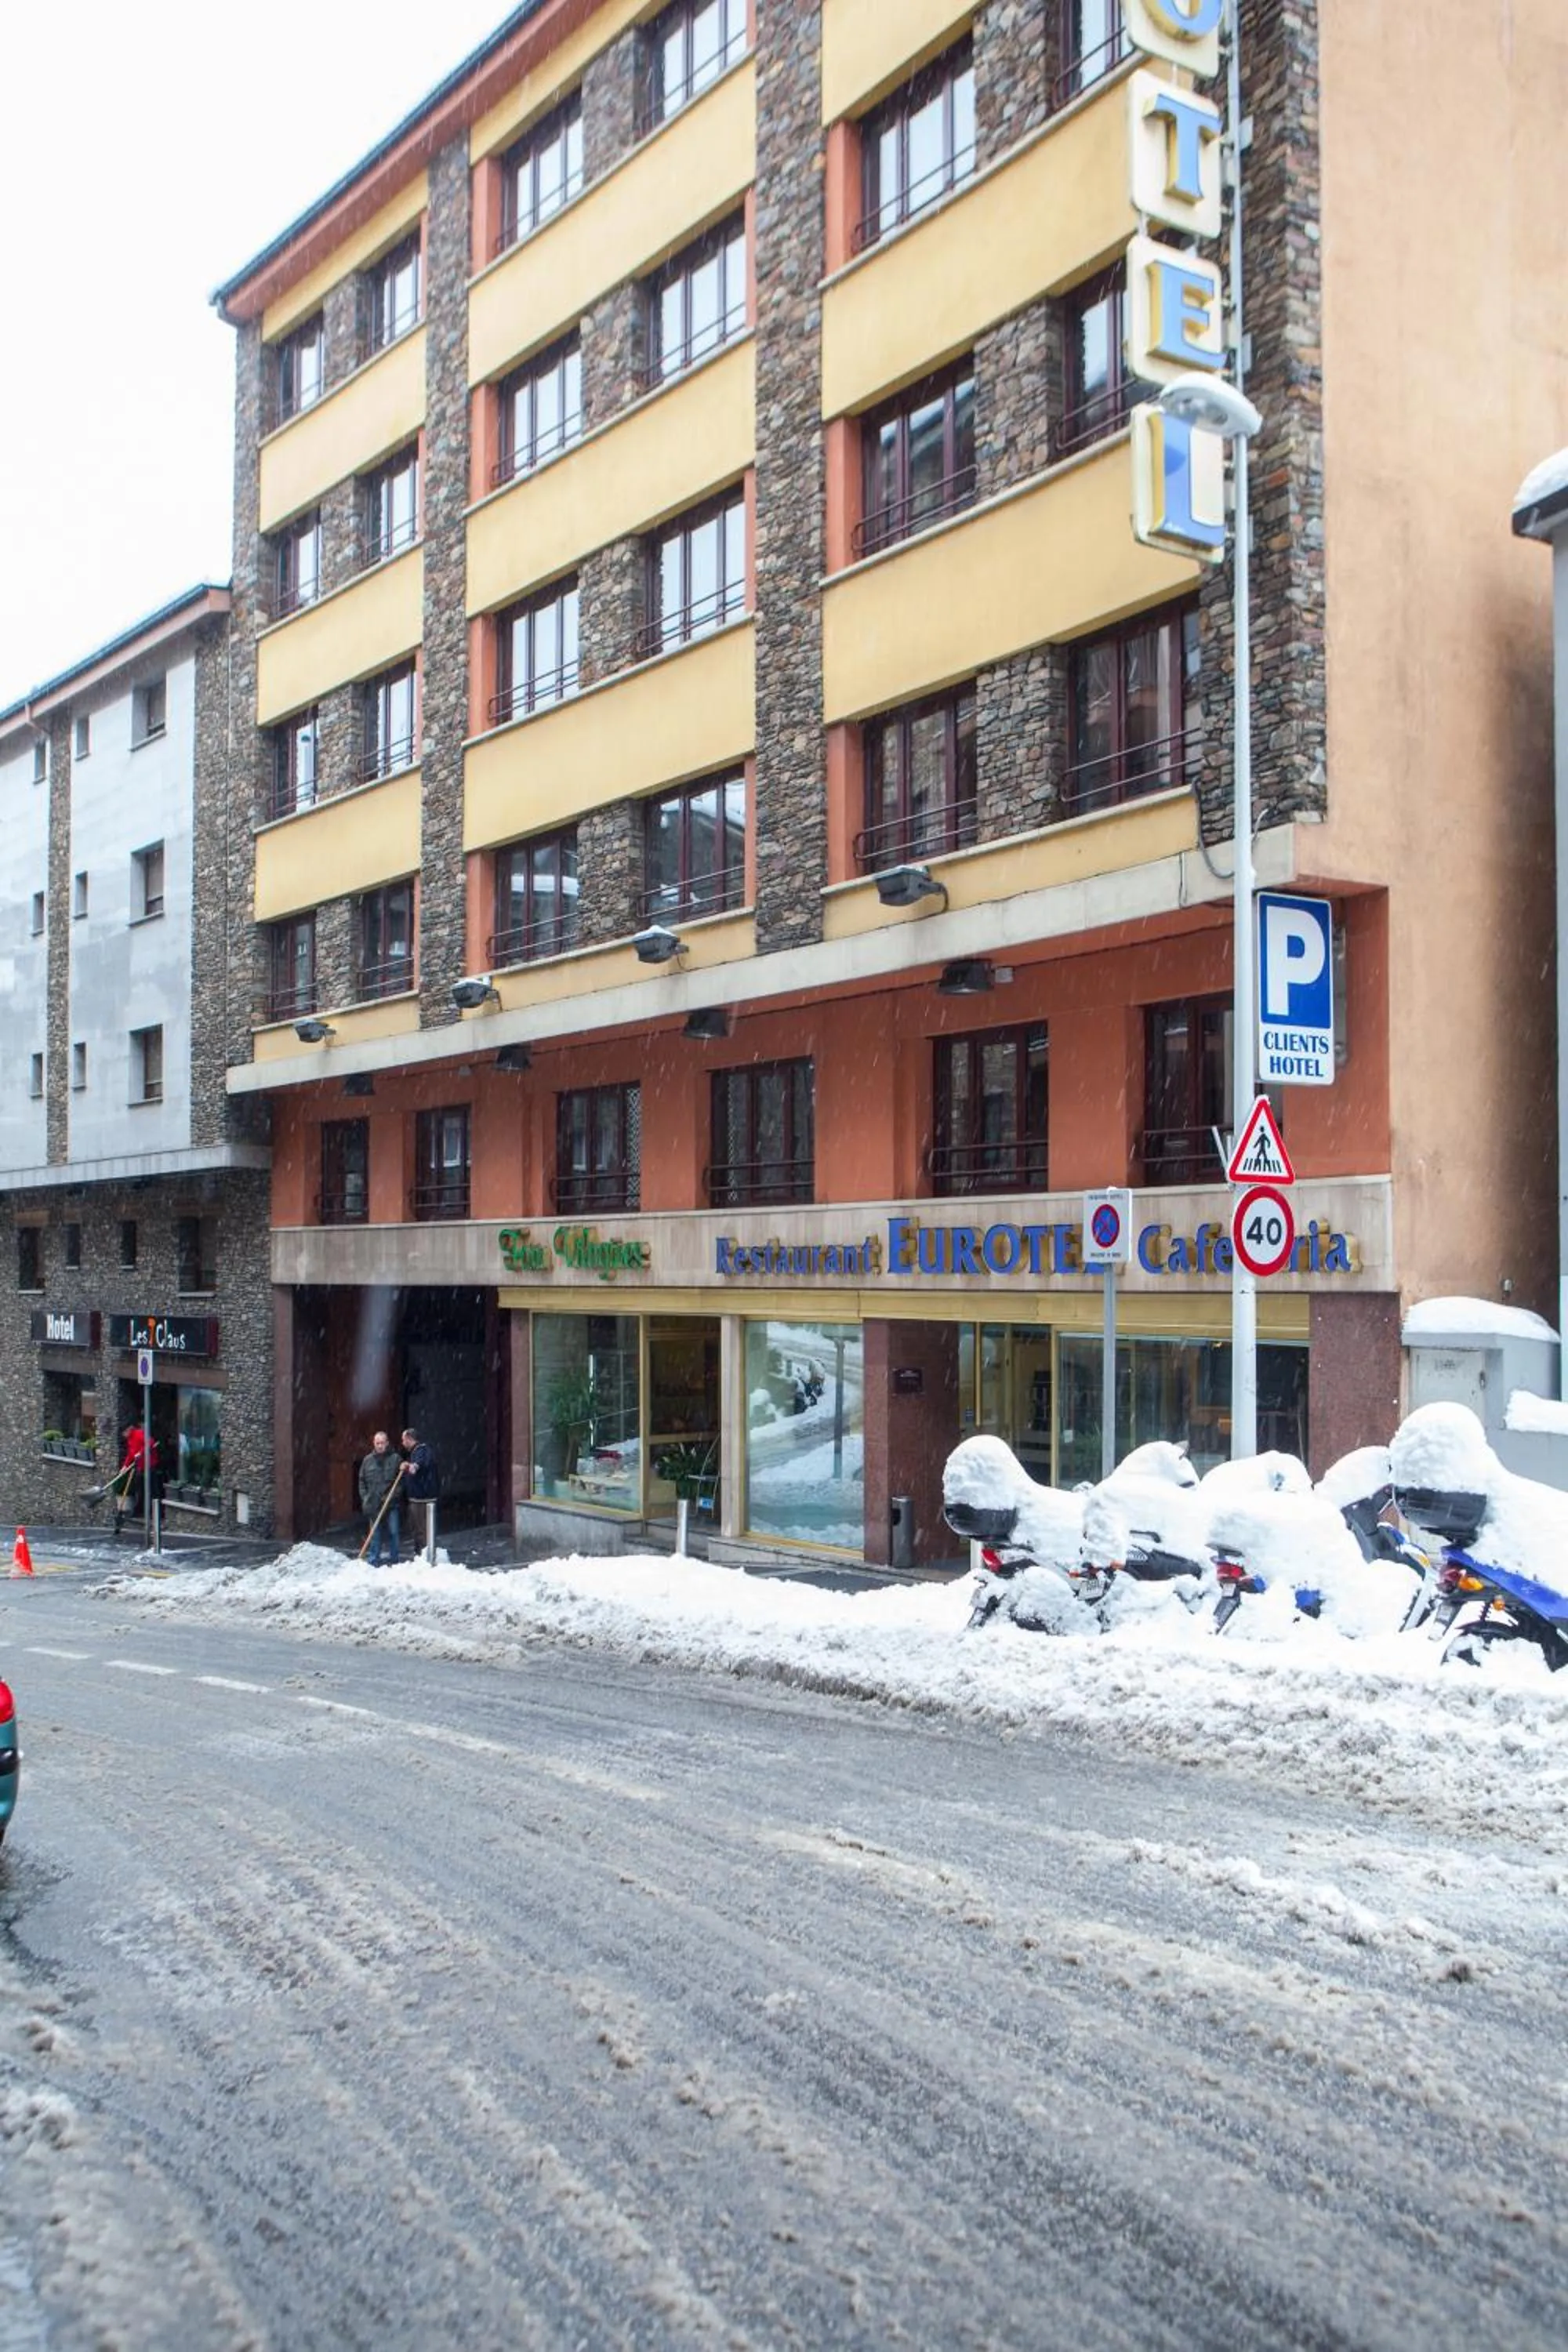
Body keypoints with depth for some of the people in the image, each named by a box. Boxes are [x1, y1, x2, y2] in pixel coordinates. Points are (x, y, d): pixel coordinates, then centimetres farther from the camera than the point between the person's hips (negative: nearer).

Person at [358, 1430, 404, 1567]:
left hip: (392, 1503, -2)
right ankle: (374, 1561, 14)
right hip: (374, 1503, 2)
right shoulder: (368, 1460, 7)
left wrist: (396, 1493, -13)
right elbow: (362, 1481, 12)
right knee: (375, 1534, 8)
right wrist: (365, 1498, 2)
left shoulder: (396, 1458, -1)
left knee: (394, 1532, 0)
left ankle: (394, 1561, 9)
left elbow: (403, 1479, -2)